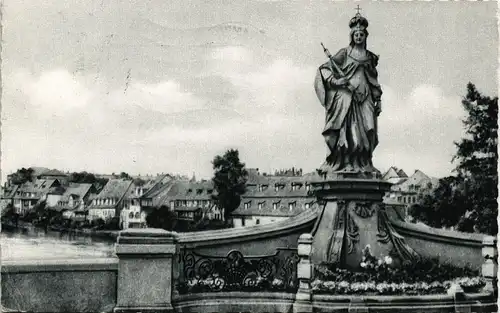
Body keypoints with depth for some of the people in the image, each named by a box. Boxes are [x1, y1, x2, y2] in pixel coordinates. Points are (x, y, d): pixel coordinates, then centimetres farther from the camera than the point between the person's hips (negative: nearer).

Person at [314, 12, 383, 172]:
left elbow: (374, 81, 18)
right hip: (346, 95, -3)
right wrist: (335, 81, -13)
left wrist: (378, 100, 11)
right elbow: (323, 69, 2)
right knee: (347, 128, -12)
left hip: (364, 96, 3)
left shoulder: (370, 57, 16)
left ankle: (363, 164, -4)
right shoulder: (344, 53, 6)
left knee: (366, 129, -6)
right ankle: (345, 164, -12)